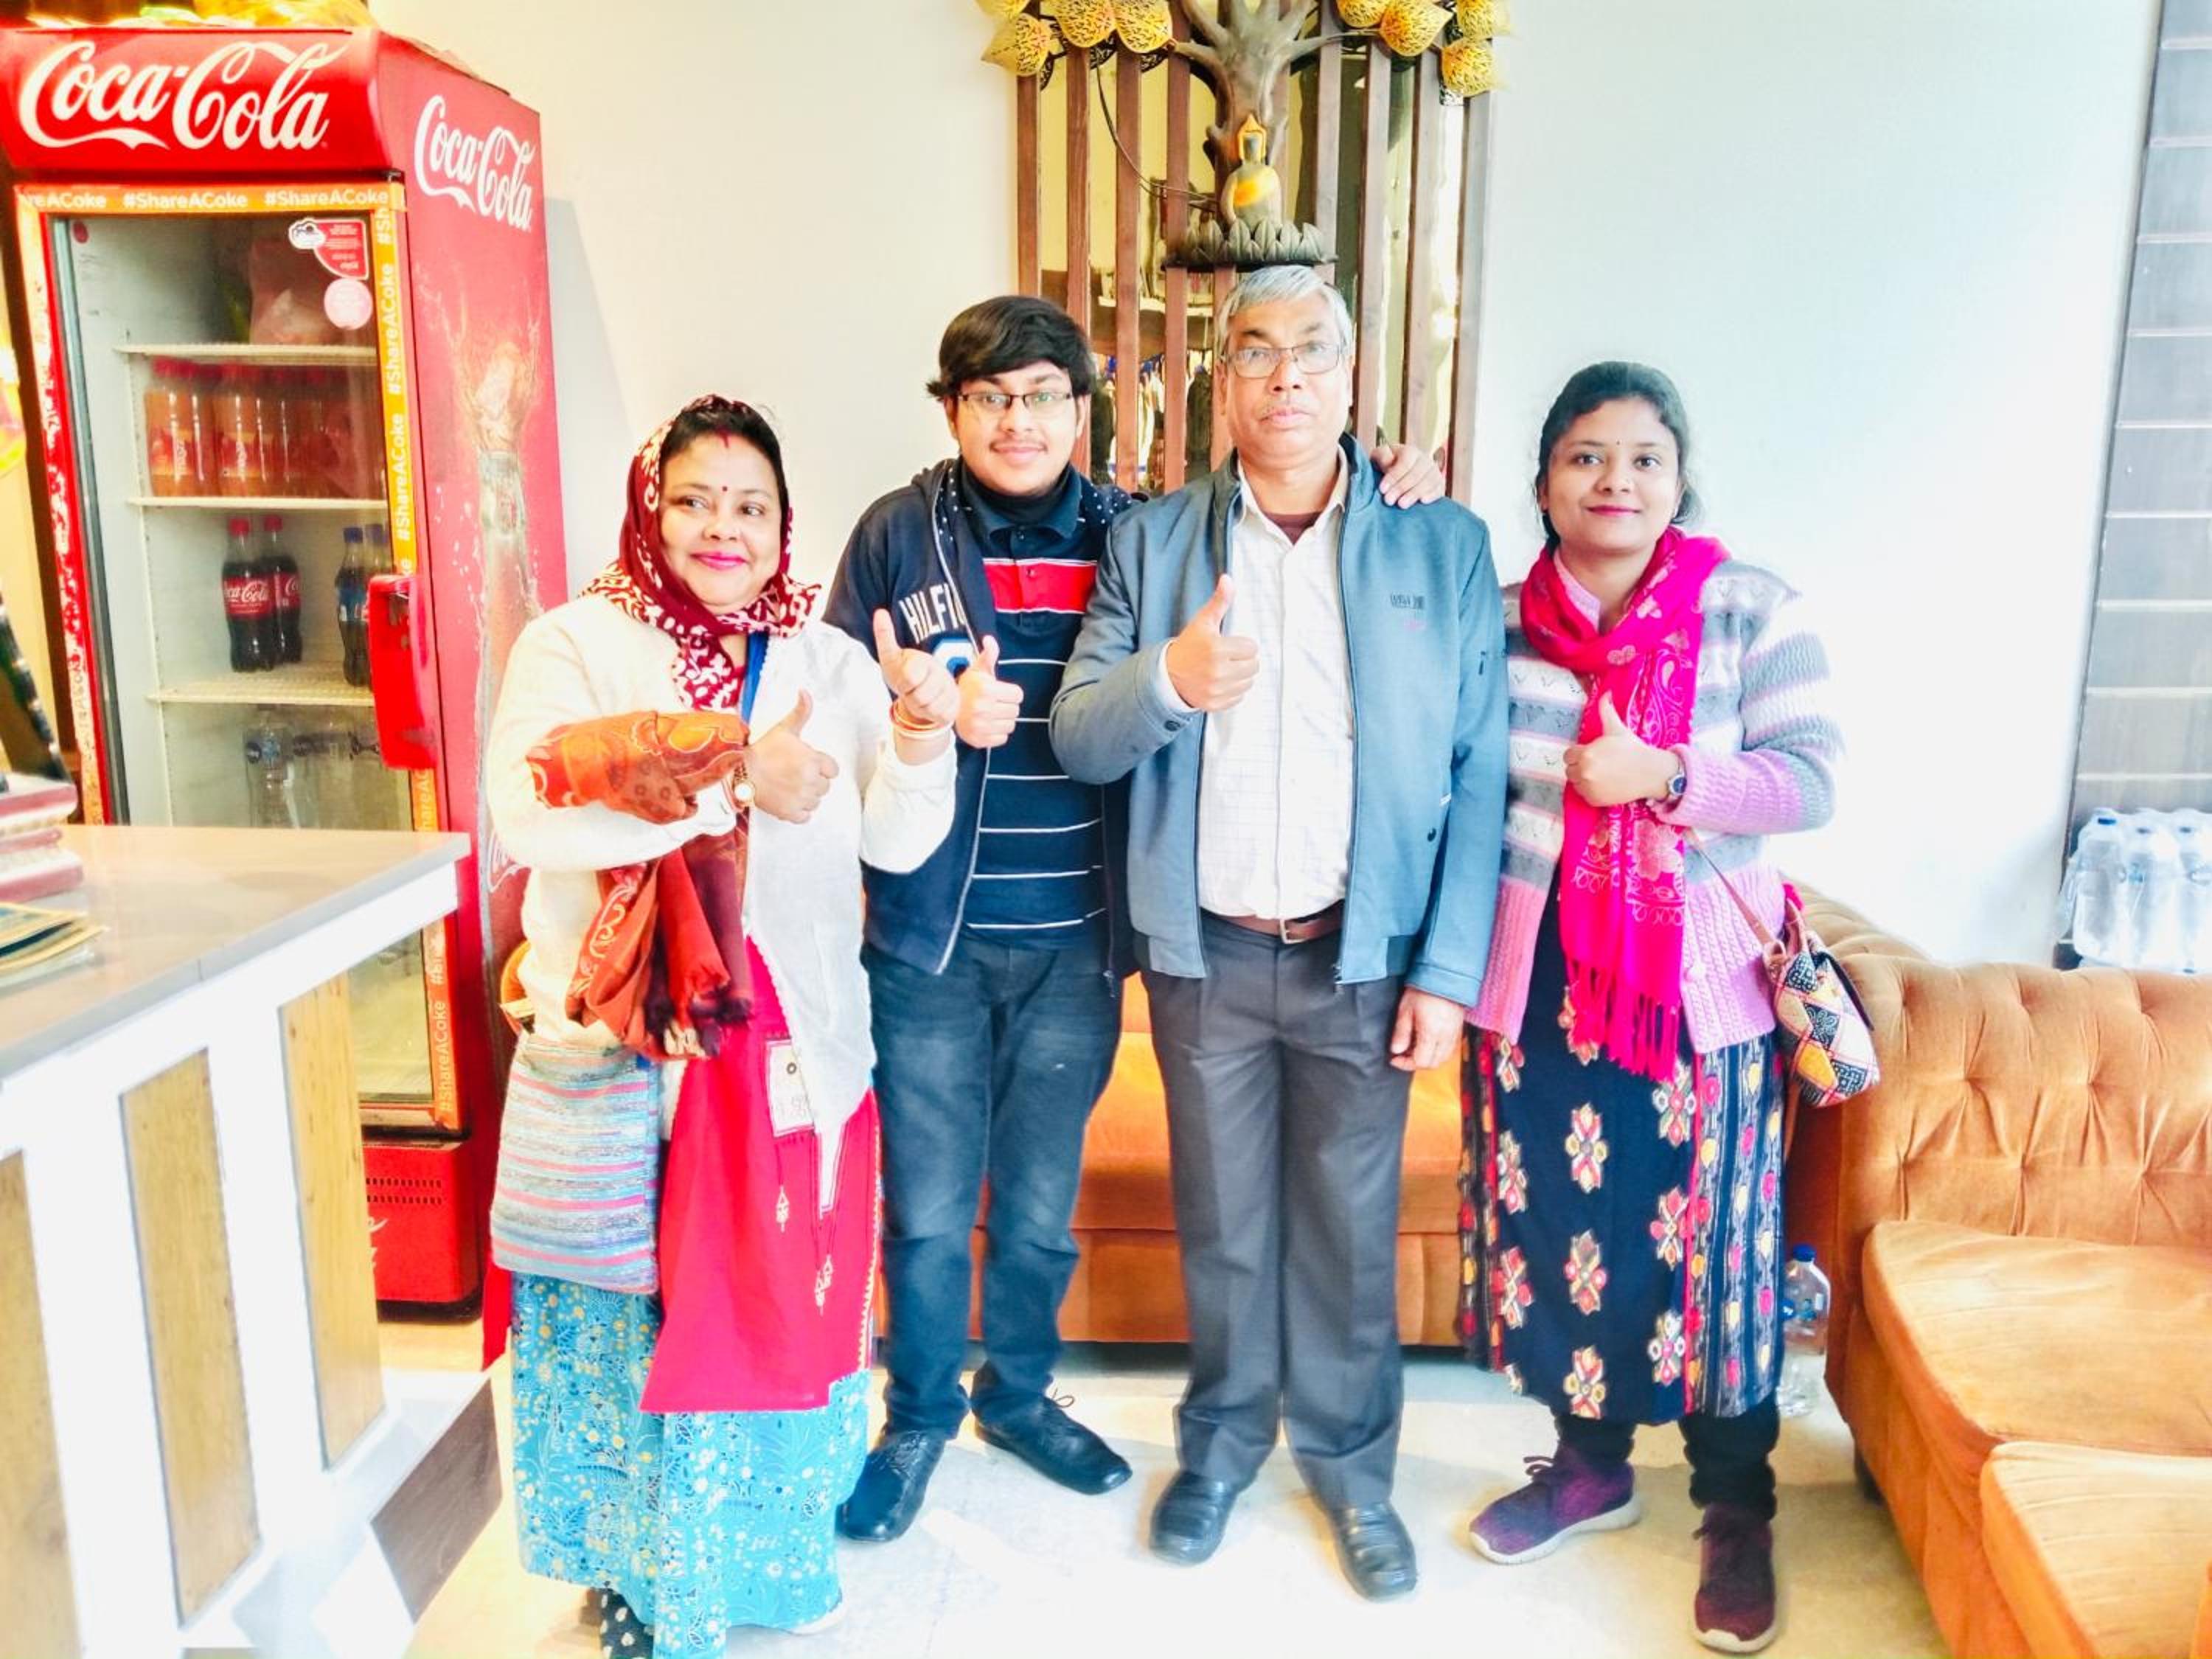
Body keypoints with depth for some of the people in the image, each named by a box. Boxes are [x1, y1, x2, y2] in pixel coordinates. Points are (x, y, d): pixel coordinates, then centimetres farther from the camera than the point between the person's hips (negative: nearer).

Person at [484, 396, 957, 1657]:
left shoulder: (829, 660, 6)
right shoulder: (576, 643, -3)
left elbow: (896, 841, -2)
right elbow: (532, 813, -19)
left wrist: (921, 736, -21)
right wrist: (735, 778, -21)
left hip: (795, 1044, 3)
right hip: (621, 1045, -2)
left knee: (780, 1297, 12)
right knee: (638, 1312, 8)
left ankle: (770, 1546, 36)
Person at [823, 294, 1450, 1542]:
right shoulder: (898, 535, -2)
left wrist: (1394, 490, -7)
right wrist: (935, 718, -22)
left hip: (1074, 938, 1)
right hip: (930, 934, -1)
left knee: (1041, 1201, 17)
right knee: (927, 1205, 10)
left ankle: (1020, 1392, 41)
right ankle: (921, 1415, 34)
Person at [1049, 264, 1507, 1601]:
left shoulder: (1444, 545, -2)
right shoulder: (1153, 541, 2)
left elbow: (1478, 775, -3)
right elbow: (1079, 738, -3)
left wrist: (1447, 971, -8)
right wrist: (1165, 680, -25)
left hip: (1363, 954, -1)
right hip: (1207, 954, 1)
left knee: (1350, 1229, 12)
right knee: (1222, 1223, 16)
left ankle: (1350, 1459, 34)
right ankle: (1223, 1437, 38)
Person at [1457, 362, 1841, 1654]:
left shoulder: (1756, 611, -3)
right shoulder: (1495, 617, 4)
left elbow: (1812, 778, -7)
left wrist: (1663, 774, -21)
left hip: (1702, 989, -2)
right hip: (1540, 985, 3)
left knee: (1709, 1241, 5)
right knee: (1559, 1225, 12)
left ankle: (1737, 1510, 26)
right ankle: (1591, 1462, 34)